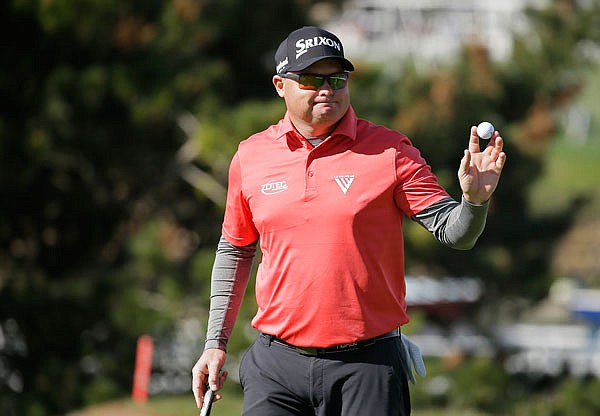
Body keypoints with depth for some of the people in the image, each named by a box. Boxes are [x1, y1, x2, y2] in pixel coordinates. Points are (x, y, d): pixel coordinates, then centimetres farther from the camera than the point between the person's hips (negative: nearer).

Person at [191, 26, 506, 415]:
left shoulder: (390, 151, -1)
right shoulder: (251, 156, 7)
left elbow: (453, 232, -5)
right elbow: (235, 251, 19)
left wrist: (475, 200, -27)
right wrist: (216, 343, 16)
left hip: (369, 366, -2)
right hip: (278, 364, 2)